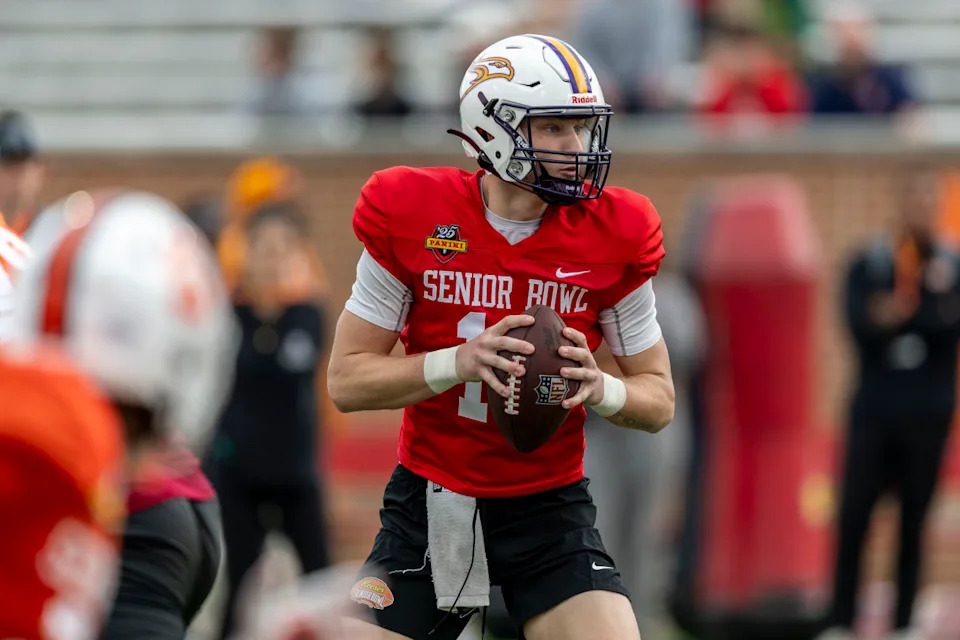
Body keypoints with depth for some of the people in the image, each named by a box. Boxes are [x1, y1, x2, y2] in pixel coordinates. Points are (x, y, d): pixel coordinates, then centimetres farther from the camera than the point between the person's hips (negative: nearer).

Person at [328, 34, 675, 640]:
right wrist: (459, 362, -23)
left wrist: (597, 387, -20)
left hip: (550, 510, 0)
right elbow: (346, 380, -7)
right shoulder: (411, 218, -10)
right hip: (430, 504, 0)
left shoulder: (613, 236, -6)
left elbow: (659, 401, 3)